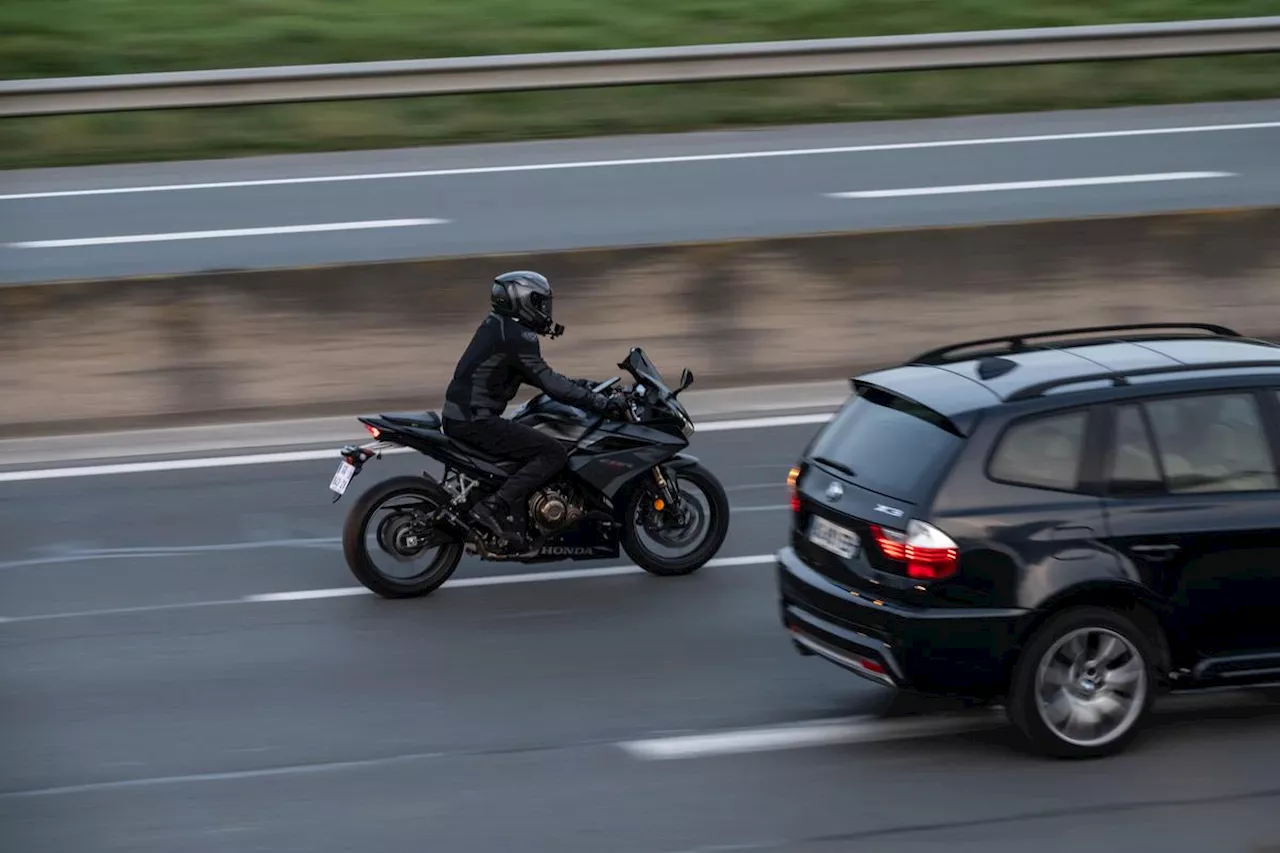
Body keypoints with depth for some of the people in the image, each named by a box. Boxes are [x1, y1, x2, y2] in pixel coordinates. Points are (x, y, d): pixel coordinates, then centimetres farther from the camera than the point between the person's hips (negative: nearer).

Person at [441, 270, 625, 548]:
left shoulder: (497, 326, 17)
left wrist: (579, 385, 22)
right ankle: (496, 507, -21)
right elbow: (546, 381, -20)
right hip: (476, 421, -10)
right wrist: (599, 402, -19)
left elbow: (535, 374, 26)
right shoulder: (517, 336, -14)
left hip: (458, 416, 10)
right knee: (553, 453, -14)